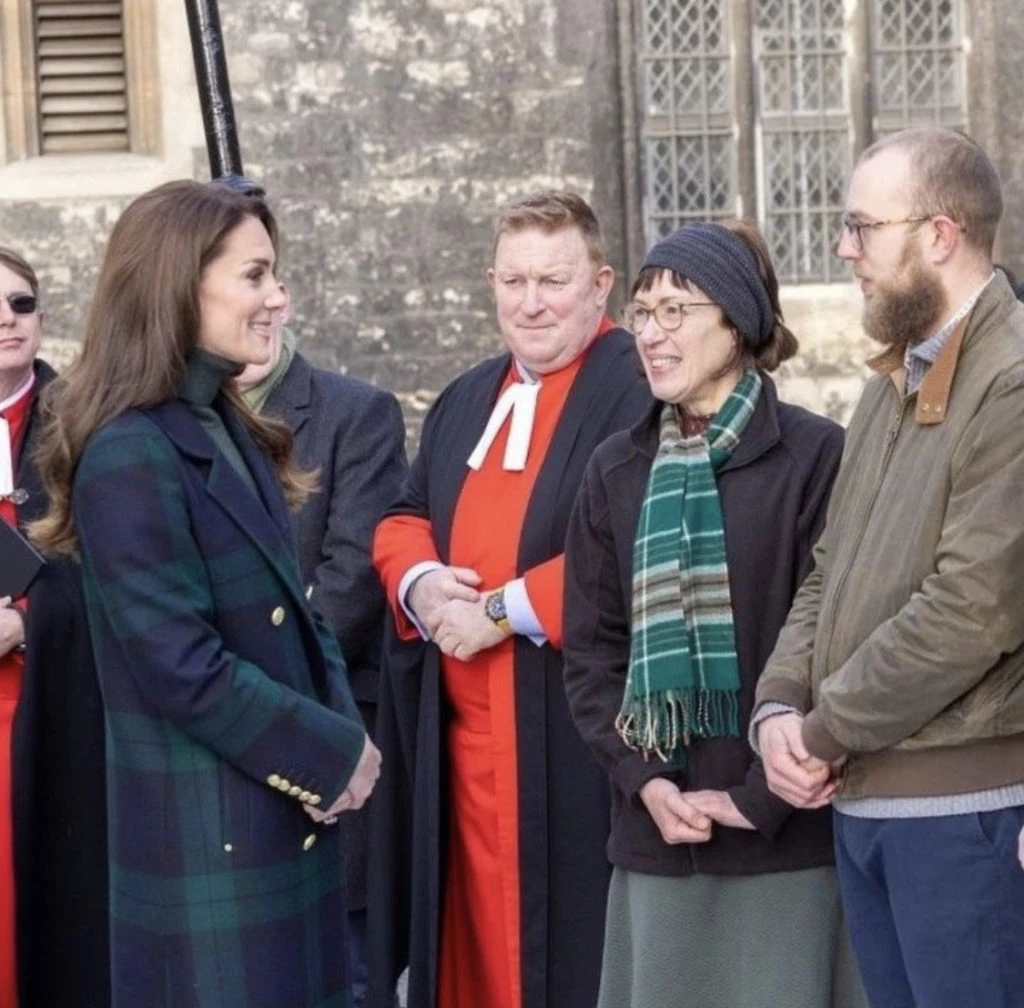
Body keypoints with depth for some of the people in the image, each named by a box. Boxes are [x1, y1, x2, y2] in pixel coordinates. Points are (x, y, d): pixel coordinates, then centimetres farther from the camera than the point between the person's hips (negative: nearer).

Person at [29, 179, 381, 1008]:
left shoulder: (229, 431, 11)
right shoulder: (130, 456, -18)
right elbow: (183, 667, -22)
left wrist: (340, 727, -3)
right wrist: (332, 752, -13)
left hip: (285, 816, 9)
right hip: (207, 837, -9)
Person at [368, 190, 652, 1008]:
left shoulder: (637, 392, -9)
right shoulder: (466, 399, 18)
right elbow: (404, 518, 20)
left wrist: (503, 611, -17)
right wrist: (421, 583, -3)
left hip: (568, 735, -7)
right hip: (460, 732, 7)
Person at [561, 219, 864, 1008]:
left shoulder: (817, 457, -5)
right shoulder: (617, 471, 11)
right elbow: (591, 647, 9)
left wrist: (763, 796, -11)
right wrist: (645, 782, -5)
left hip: (790, 838, -4)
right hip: (658, 835, 4)